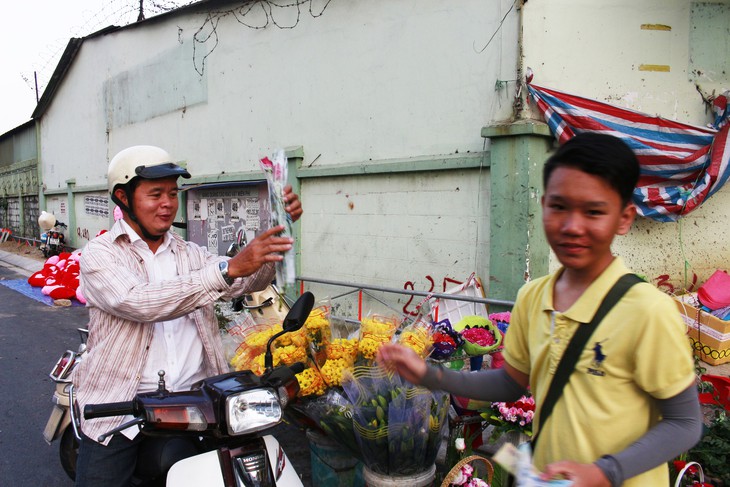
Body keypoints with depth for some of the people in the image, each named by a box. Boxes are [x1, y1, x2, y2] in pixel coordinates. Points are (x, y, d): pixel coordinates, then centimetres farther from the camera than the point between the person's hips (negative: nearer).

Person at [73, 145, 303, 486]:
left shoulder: (190, 254, 14)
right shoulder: (100, 254, -2)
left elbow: (250, 281, 0)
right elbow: (138, 302, -22)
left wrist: (277, 228, -17)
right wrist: (228, 268, -30)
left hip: (195, 399, 3)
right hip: (121, 407, -3)